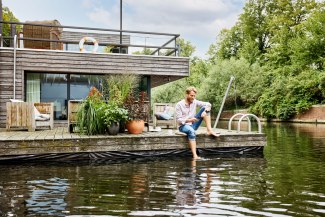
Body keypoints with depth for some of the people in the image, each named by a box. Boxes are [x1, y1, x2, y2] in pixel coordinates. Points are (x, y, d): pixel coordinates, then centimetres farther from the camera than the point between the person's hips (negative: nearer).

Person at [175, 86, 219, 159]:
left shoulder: (194, 102, 2)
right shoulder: (179, 105, -12)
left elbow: (208, 104, 1)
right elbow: (178, 120, -15)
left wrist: (206, 111, -21)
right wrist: (189, 120, -31)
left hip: (193, 125, 6)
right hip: (183, 126, -5)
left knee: (205, 108, -7)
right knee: (191, 131, -43)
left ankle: (209, 130, -17)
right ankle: (195, 156, -47)